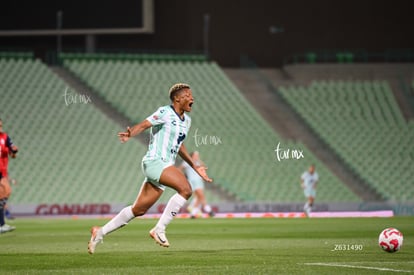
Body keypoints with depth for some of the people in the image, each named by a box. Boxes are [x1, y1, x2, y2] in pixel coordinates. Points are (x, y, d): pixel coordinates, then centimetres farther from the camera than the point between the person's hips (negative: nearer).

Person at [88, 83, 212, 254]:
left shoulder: (186, 120, 17)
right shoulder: (165, 113, -8)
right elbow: (144, 125, -20)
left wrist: (194, 167, 32)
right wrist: (129, 134, -41)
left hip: (165, 166, 9)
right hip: (154, 162, -9)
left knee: (138, 210, 10)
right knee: (186, 189, -26)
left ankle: (100, 232, 21)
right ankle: (160, 229, -20)